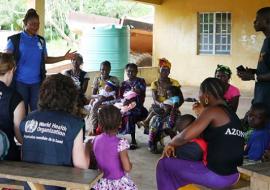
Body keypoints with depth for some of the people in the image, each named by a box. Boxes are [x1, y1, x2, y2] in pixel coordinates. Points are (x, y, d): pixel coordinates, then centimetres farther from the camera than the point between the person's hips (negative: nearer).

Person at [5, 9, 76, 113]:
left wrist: (64, 57, 10)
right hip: (20, 82, -3)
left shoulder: (41, 40, 10)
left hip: (36, 82, 4)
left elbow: (45, 59, 17)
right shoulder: (14, 40, -3)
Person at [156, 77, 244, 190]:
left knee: (164, 164, 6)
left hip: (216, 175, -9)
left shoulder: (213, 111, -13)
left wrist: (171, 144, -3)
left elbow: (186, 136, -22)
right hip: (233, 175, 9)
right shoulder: (232, 114, 12)